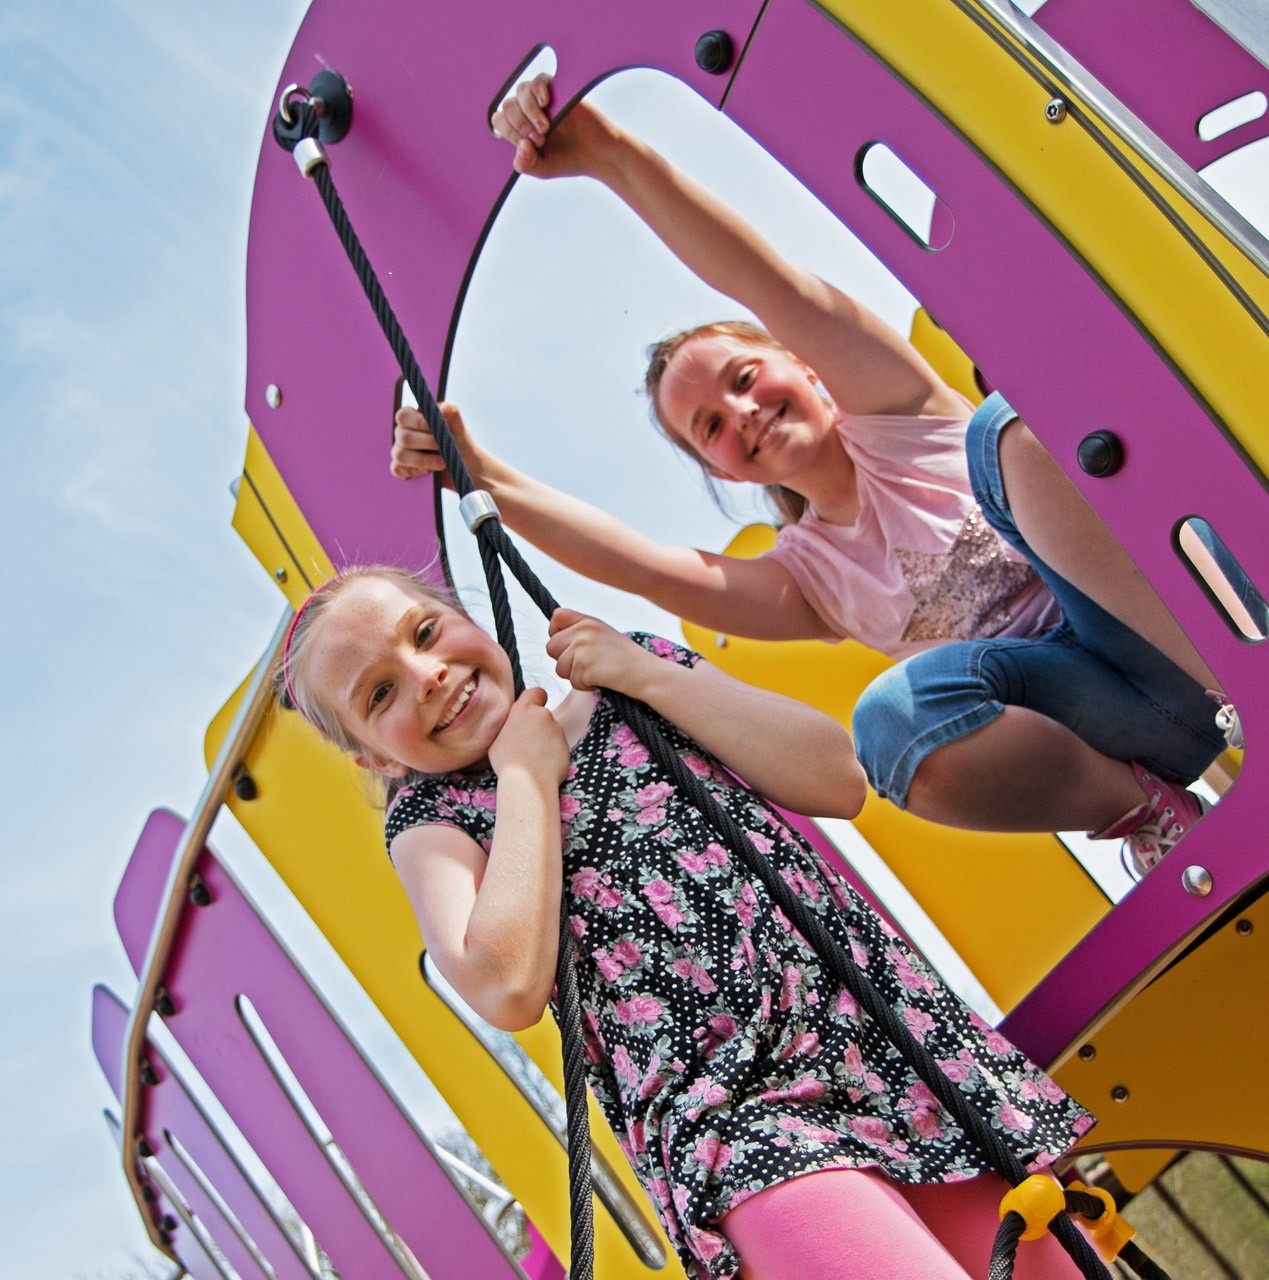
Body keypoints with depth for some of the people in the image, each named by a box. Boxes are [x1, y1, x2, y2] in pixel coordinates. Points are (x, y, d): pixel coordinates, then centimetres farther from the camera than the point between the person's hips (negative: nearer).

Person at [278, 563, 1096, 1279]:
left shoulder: (630, 672, 14)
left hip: (882, 1025, 4)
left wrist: (647, 673, -1)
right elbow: (507, 992, -15)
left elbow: (838, 781, 3)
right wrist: (524, 776, -5)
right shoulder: (431, 823, 6)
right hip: (724, 1110, -4)